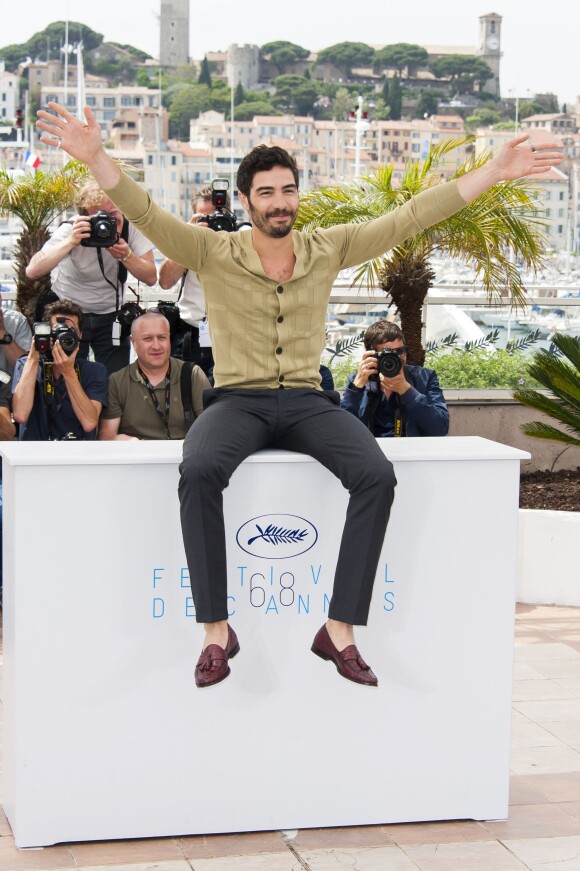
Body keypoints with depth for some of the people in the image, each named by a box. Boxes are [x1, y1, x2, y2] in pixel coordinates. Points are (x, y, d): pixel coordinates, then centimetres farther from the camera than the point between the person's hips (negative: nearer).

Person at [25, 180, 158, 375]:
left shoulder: (131, 226, -14)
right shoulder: (72, 230, -20)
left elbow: (151, 278, -14)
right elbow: (32, 271, -32)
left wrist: (126, 255, -31)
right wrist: (71, 242, -40)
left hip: (110, 316, 2)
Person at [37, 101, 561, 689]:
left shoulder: (329, 250, 7)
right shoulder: (213, 254, 0)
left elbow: (410, 217, 6)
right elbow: (145, 213, -12)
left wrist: (495, 171, 3)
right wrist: (95, 157, -29)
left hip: (307, 402, 2)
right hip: (237, 401, -2)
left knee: (377, 476, -27)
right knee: (199, 471, -36)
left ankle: (340, 630, -19)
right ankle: (216, 631, -24)